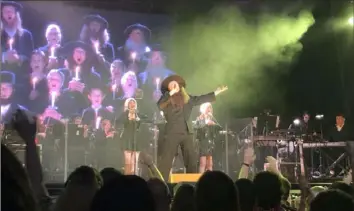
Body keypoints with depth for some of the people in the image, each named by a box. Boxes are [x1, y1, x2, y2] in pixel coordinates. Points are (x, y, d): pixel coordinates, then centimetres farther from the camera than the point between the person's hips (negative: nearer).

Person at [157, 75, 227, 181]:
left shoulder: (187, 98, 15)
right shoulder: (167, 99, 1)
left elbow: (200, 99, 19)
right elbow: (159, 105, -18)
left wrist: (216, 92, 18)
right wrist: (171, 93, -19)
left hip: (187, 132, 5)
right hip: (172, 132, -5)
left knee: (191, 161, 7)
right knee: (165, 160, -8)